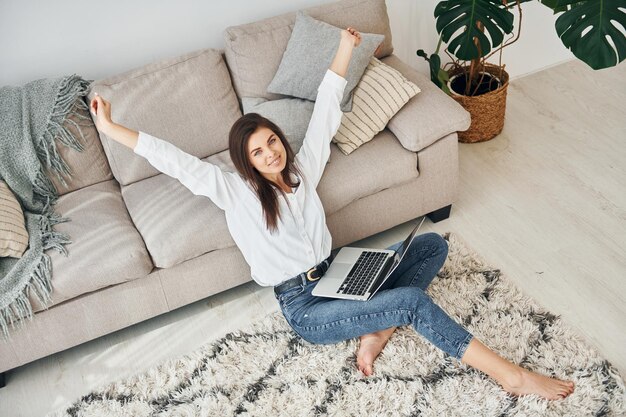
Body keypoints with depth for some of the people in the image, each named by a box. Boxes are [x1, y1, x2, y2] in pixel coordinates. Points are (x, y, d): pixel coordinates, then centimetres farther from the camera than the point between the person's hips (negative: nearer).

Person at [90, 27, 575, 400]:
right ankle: (512, 377, -17)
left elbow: (325, 112, 11)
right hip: (305, 308, -7)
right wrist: (109, 127, -14)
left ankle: (376, 332, -17)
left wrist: (344, 52, 12)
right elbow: (176, 160, -10)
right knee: (414, 301, -25)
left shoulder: (303, 168, 8)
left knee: (432, 243, -3)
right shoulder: (234, 191, -5)